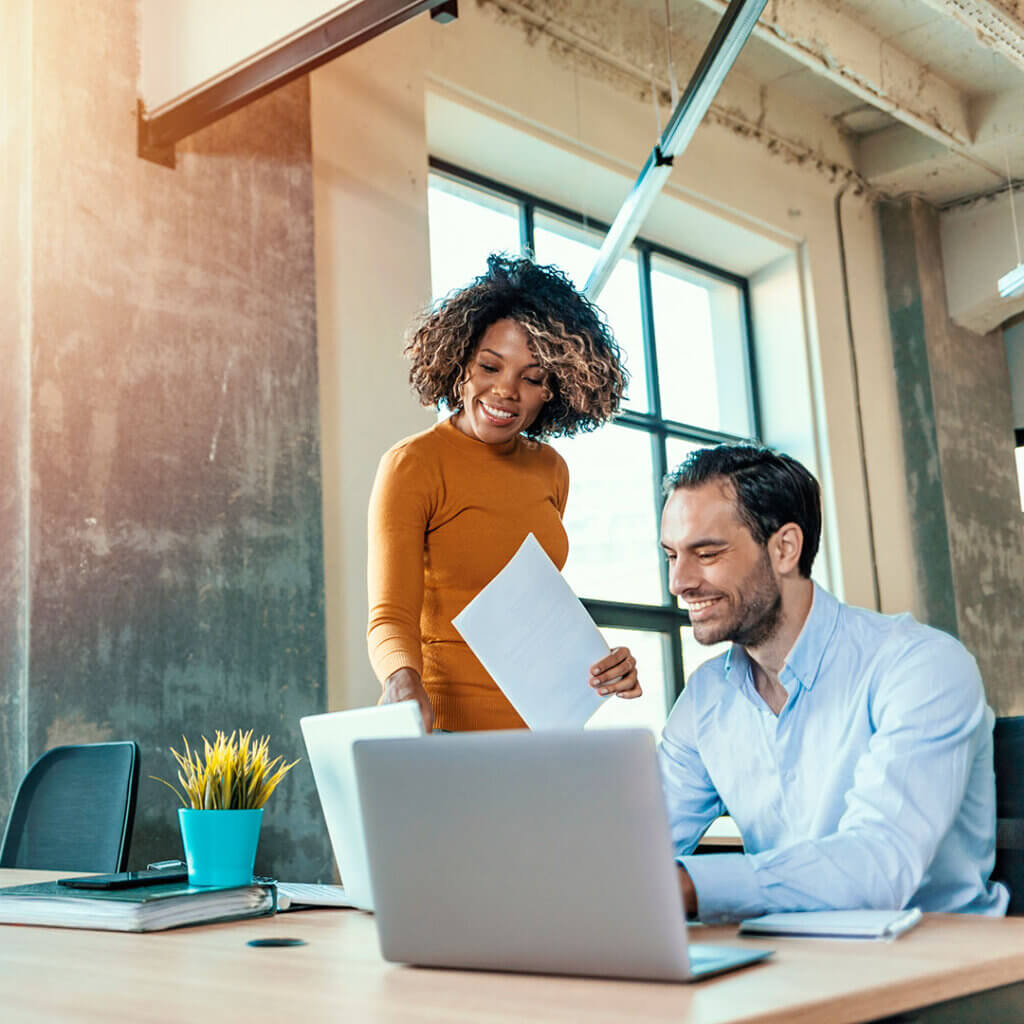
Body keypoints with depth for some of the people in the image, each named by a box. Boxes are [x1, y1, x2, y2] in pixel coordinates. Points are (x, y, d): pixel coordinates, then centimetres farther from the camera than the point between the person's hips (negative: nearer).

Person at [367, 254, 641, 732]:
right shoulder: (412, 465, -6)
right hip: (447, 722, -5)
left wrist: (597, 663, 4)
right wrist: (404, 682, -33)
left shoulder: (551, 469, 12)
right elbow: (390, 616, -13)